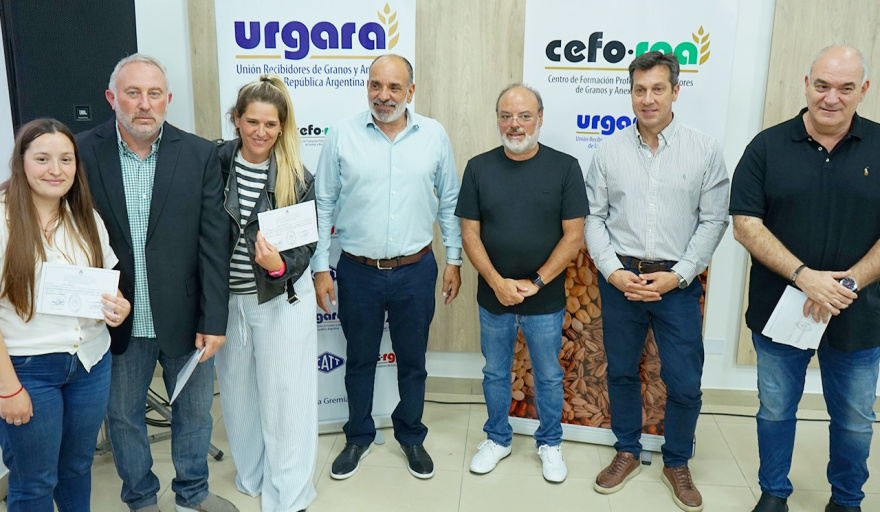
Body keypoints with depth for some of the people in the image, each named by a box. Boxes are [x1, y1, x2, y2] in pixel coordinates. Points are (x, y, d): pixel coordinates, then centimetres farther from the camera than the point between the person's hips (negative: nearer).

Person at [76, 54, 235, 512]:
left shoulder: (200, 154, -6)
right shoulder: (84, 152, -7)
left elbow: (214, 244, -7)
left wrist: (213, 320, -9)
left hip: (184, 318, 0)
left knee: (195, 411, 17)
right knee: (122, 415, 17)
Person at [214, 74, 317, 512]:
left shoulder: (298, 178, -9)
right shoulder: (216, 162, -5)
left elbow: (306, 245, -9)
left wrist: (280, 265, -29)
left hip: (282, 300, -2)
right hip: (228, 298, 3)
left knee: (284, 394, 6)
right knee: (238, 390, 18)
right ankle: (250, 474, 42)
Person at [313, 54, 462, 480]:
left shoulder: (434, 135, -2)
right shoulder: (342, 135, -5)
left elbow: (449, 202, 7)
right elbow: (323, 205, 0)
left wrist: (454, 259, 6)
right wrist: (320, 267, -2)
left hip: (416, 271, 1)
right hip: (358, 272, 0)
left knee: (412, 360, 15)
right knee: (359, 360, 16)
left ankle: (411, 436, 37)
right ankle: (358, 437, 37)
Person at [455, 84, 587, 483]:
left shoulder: (564, 167, -6)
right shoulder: (479, 168, -2)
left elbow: (573, 235, -8)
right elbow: (470, 233, -3)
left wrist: (536, 282, -15)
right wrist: (497, 282, -15)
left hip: (546, 301, -1)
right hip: (493, 297, 1)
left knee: (549, 376, 15)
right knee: (495, 373, 17)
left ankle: (550, 443, 36)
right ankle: (497, 438, 38)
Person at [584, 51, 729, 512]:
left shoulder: (705, 150, -1)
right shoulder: (610, 150, 2)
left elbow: (713, 220, -2)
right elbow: (593, 218, 3)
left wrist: (678, 275, -11)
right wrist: (613, 270, -9)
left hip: (678, 282, -1)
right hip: (620, 279, 2)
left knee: (684, 383, 4)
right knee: (621, 372, 13)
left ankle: (677, 463, 28)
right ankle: (627, 453, 34)